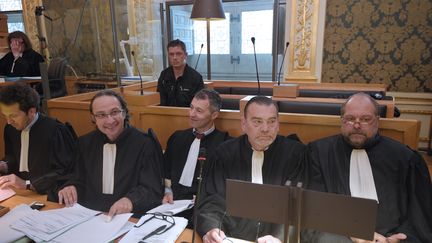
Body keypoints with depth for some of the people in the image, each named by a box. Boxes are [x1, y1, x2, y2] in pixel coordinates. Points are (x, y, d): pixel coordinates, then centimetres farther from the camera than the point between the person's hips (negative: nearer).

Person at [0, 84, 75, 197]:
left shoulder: (54, 130, -19)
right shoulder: (10, 128, 4)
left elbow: (65, 172, -22)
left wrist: (26, 184, -26)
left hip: (46, 194, -6)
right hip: (19, 192, 7)